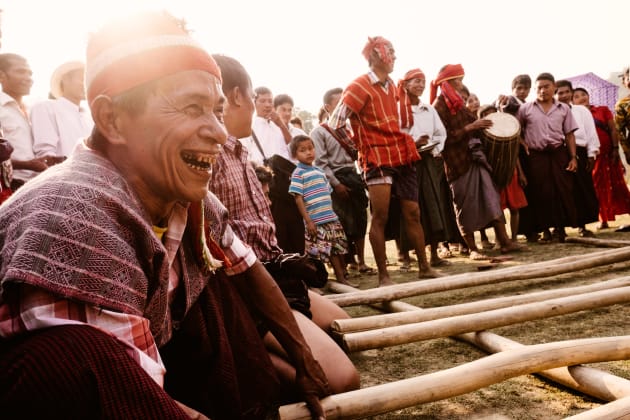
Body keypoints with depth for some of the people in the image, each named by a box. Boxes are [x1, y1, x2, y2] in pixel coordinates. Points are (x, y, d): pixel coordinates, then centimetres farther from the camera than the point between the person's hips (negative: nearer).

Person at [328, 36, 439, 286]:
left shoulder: (391, 86, 15)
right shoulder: (360, 87, -10)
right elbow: (335, 123, -13)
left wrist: (404, 146, 16)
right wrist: (357, 147, -3)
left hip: (402, 157, 7)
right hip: (377, 160, -7)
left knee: (413, 213, 8)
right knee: (380, 217, -5)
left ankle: (424, 268, 18)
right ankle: (383, 276, 3)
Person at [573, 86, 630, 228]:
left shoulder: (603, 109, 5)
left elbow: (613, 130, 1)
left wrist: (615, 149, -7)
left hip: (608, 152, 0)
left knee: (617, 184, 4)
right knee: (598, 187, 7)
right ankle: (603, 220, 13)